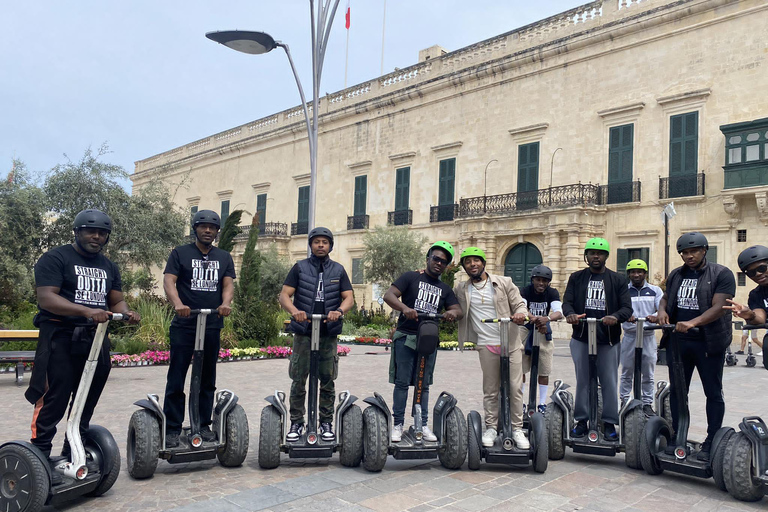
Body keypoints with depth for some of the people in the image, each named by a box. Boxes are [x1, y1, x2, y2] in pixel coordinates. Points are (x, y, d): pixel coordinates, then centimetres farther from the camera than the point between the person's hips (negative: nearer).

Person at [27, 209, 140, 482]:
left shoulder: (108, 267, 18)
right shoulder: (55, 258, -2)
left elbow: (117, 300, 16)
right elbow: (46, 297, -14)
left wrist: (127, 313, -10)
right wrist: (86, 311, -29)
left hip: (95, 338, 6)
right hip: (60, 338, -6)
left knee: (87, 401, 11)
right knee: (54, 400, -10)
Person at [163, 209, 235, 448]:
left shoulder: (224, 257, 14)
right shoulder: (180, 253, 5)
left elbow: (228, 283, 3)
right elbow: (169, 280, -8)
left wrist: (226, 303, -20)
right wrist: (178, 303, -28)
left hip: (212, 325, 3)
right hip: (184, 324, -3)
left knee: (207, 379, 10)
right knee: (176, 378, -2)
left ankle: (204, 425, 20)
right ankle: (172, 429, 6)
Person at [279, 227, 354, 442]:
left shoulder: (338, 270, 11)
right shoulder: (300, 267, 7)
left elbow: (349, 297, 3)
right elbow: (284, 295, -1)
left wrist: (339, 310, -19)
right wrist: (294, 310, -22)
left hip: (329, 334, 1)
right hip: (303, 332, -1)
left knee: (328, 380, 6)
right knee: (298, 380, 2)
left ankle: (326, 423, 17)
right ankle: (296, 423, 13)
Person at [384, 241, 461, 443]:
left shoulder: (445, 289, 18)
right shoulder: (411, 277, 4)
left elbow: (457, 309, 6)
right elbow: (389, 295, -8)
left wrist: (453, 312, -19)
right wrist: (405, 308, -27)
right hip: (405, 337, -4)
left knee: (424, 385, 10)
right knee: (402, 382, -2)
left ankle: (423, 425, 18)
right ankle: (397, 425, 7)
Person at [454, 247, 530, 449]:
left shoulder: (504, 282, 7)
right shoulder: (461, 290, 9)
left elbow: (519, 304, 7)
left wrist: (521, 314, -18)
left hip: (511, 342, 0)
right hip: (486, 345, 0)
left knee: (515, 388, 0)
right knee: (490, 390, 4)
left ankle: (517, 429, 11)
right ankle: (490, 428, 17)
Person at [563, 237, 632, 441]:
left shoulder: (618, 280, 5)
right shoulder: (576, 278, 8)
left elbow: (627, 308, -1)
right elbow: (567, 302, 1)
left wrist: (615, 317, -23)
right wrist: (570, 314, -22)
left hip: (608, 340, -1)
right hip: (581, 338, 1)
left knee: (609, 382, 4)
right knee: (582, 381, 8)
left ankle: (609, 423, 15)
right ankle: (581, 420, 18)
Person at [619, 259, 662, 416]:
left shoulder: (655, 290, 9)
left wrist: (655, 316, -28)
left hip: (648, 336, 1)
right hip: (629, 335, -1)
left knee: (648, 372, 5)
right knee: (627, 371, 5)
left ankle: (647, 403, 15)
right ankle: (624, 401, 15)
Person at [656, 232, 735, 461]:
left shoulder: (721, 274, -6)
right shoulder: (675, 275, 10)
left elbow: (719, 307, -17)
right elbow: (666, 298, 23)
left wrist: (693, 322, -32)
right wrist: (662, 310, -1)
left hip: (709, 343, -5)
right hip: (679, 342, 5)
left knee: (713, 393, 6)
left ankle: (711, 443, 16)